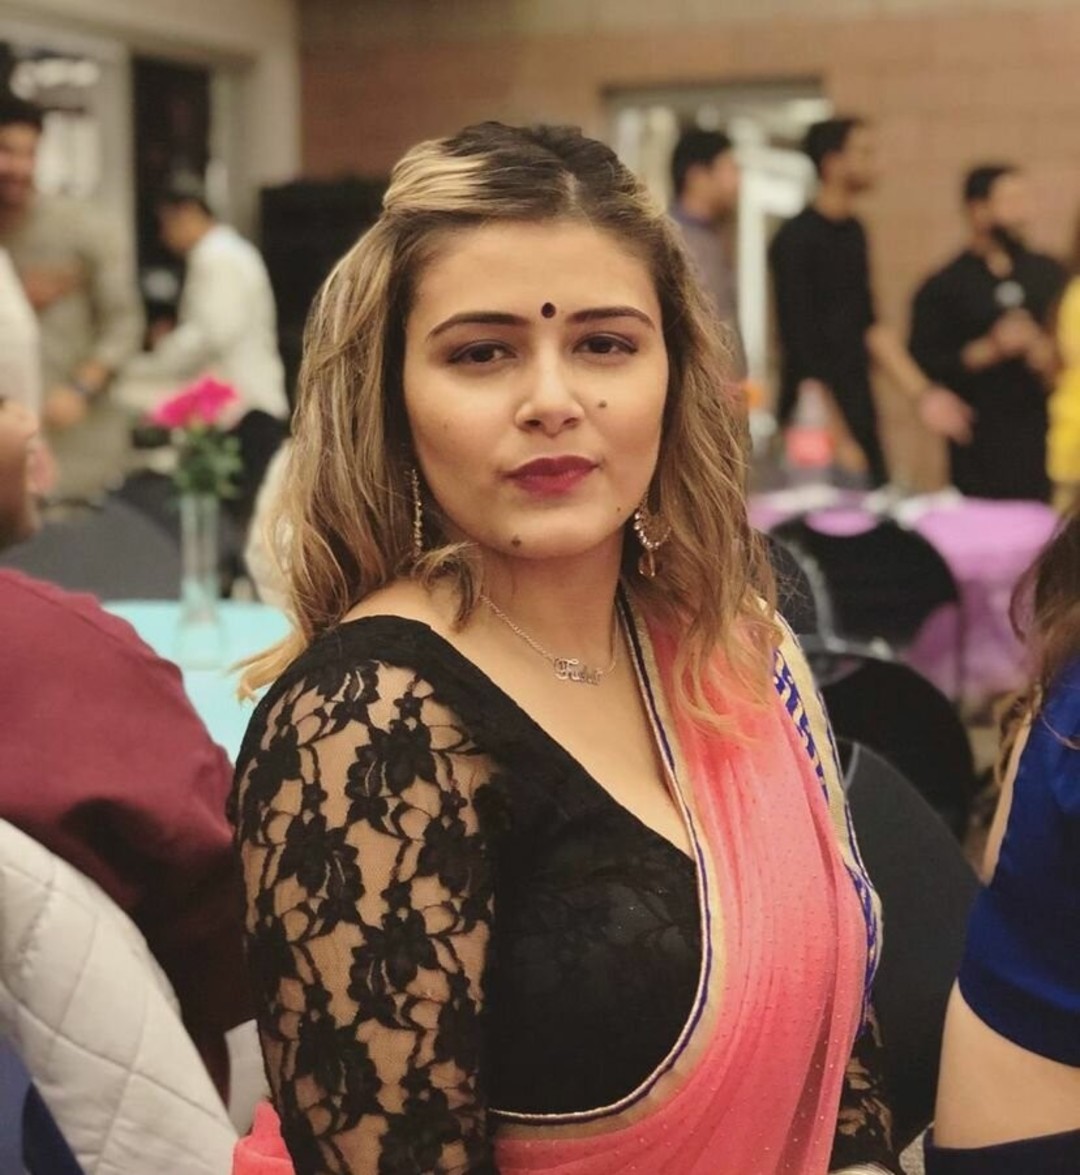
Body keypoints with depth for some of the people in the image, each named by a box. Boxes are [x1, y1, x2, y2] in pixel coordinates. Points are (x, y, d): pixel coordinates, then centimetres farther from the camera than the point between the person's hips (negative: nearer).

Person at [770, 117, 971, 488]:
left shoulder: (853, 232, 10)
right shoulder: (796, 241, -14)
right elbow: (801, 349, -16)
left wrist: (922, 393, 11)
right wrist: (837, 438, -16)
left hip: (859, 411, 8)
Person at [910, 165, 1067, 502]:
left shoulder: (1048, 273, 10)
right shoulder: (943, 288, 0)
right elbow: (924, 366, -5)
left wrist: (1052, 355, -5)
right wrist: (988, 350, -15)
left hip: (1047, 436, 3)